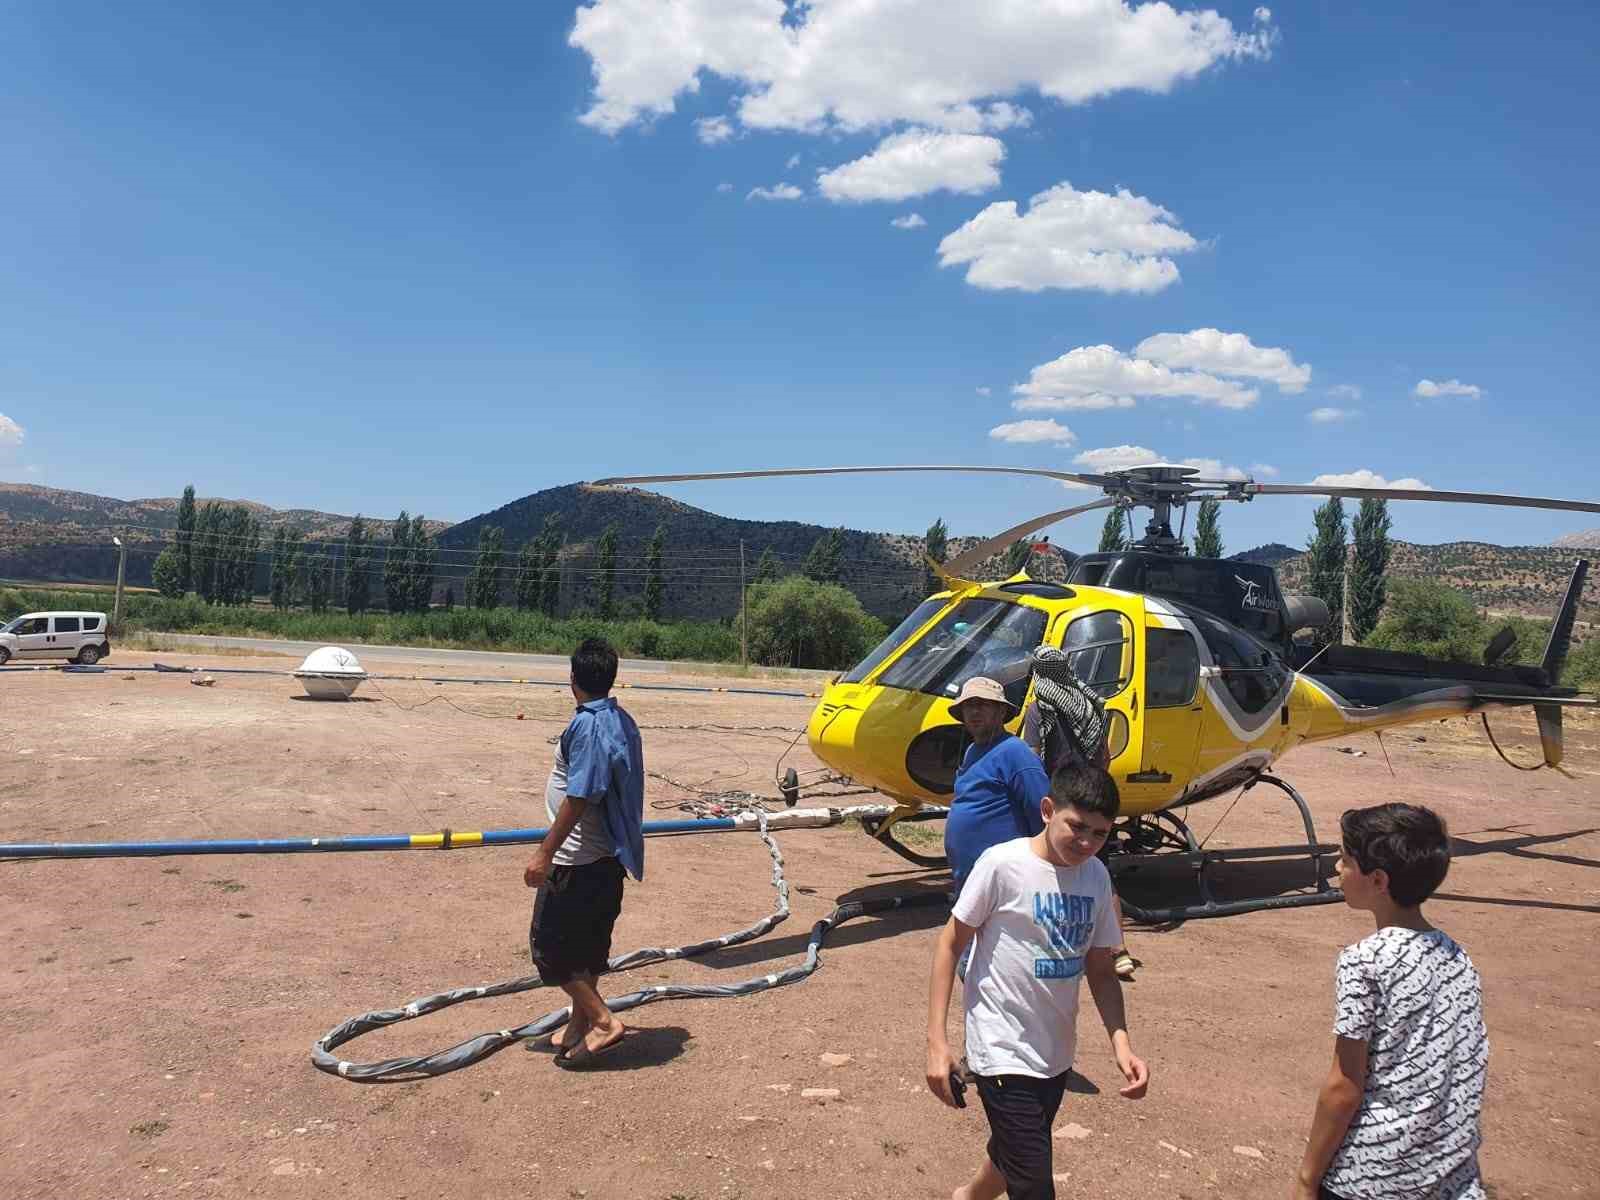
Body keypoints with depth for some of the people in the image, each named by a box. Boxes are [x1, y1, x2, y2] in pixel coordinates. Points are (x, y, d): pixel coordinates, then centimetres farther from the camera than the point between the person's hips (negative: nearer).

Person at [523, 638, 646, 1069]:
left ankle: (603, 1020, 1)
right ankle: (579, 1027, 28)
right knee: (588, 943, 18)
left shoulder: (587, 726, -20)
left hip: (577, 860, -9)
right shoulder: (622, 721, 7)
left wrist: (545, 853, -20)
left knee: (548, 940, 1)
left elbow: (579, 796, -24)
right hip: (608, 855, 9)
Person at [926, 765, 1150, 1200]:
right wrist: (936, 1040, -12)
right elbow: (950, 945, -10)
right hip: (1003, 1052, -6)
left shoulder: (1097, 877, 0)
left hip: (1056, 1053, 6)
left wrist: (1121, 1042, -7)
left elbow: (1100, 970, 8)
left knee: (1012, 1158, 24)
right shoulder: (1003, 863, -17)